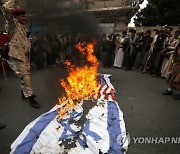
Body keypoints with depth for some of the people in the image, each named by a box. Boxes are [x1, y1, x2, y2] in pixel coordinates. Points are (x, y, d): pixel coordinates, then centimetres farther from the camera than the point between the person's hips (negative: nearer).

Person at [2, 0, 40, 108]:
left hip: (25, 54, 9)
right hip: (17, 54, -8)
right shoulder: (13, 24, -6)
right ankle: (30, 96, 1)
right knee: (24, 76, -8)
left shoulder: (23, 27, 18)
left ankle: (24, 92, 32)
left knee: (26, 74, 15)